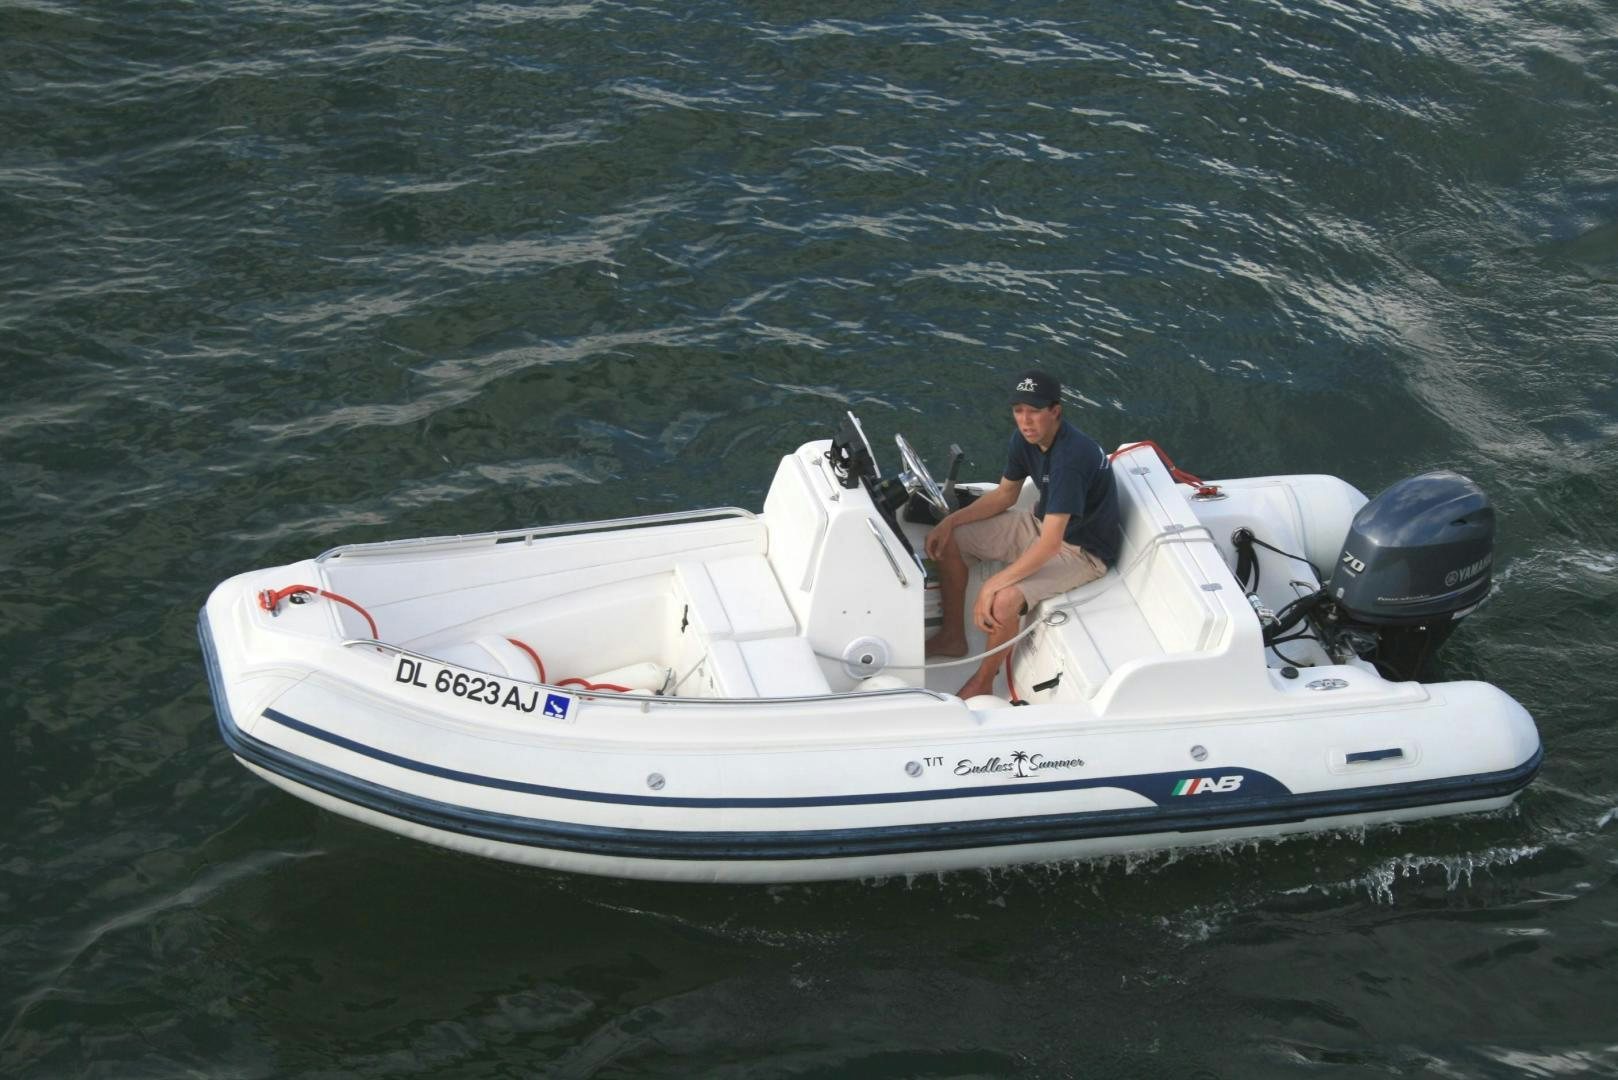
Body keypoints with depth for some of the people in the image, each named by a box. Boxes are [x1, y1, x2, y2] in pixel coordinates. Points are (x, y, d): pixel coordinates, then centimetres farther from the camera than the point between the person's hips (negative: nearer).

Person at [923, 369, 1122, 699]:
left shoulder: (1071, 457, -35)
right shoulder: (1026, 438, -8)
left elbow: (1050, 544, -37)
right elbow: (1005, 494, 9)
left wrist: (993, 586, -37)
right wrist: (951, 521, -3)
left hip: (1083, 549, -9)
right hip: (1041, 522, 9)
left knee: (1004, 599, -31)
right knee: (947, 540, 4)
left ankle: (982, 683, -4)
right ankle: (953, 637, 20)